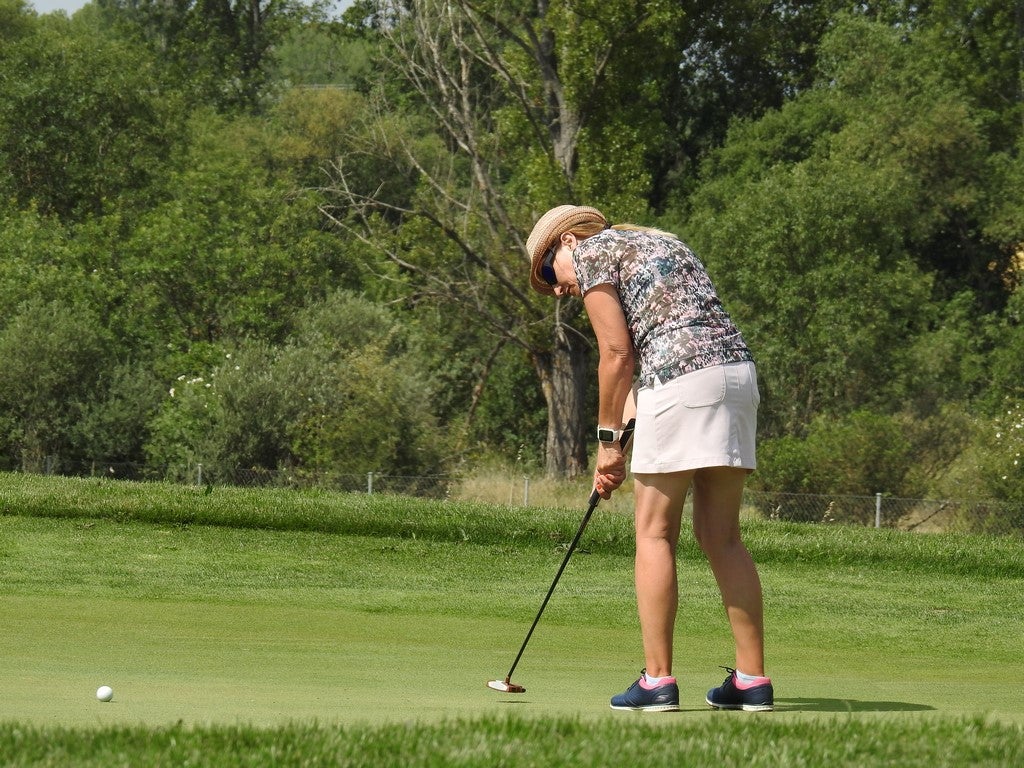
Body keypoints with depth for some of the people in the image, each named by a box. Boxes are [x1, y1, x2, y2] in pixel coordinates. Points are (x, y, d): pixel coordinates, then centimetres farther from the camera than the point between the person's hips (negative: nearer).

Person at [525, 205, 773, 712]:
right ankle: (752, 680, 6)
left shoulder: (590, 251, 7)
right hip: (739, 370, 8)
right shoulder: (659, 242, 30)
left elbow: (617, 354, -2)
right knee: (720, 535, 9)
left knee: (654, 533, -2)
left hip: (681, 382, -8)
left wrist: (607, 440, 4)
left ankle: (657, 681, -5)